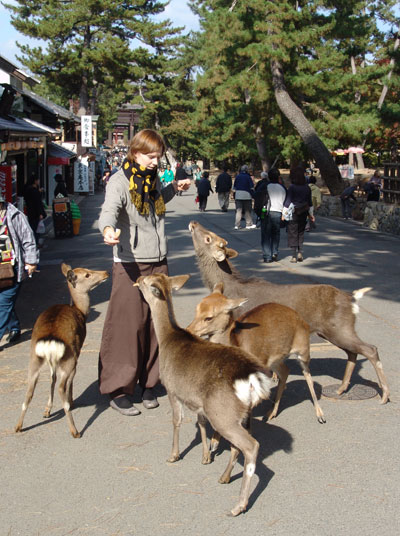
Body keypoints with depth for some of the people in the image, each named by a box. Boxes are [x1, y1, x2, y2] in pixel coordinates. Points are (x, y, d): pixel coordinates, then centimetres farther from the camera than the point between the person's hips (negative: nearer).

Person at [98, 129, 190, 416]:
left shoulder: (153, 179, 13)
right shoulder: (120, 181, -10)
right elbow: (110, 209, -29)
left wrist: (174, 187, 23)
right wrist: (108, 229, -50)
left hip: (158, 263, 7)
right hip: (131, 265, -7)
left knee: (155, 325, 9)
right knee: (127, 325, -6)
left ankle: (148, 383, 22)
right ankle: (118, 389, 5)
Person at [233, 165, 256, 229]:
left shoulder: (237, 176, 5)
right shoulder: (248, 177, -5)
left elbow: (234, 187, 9)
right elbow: (252, 187, -6)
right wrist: (253, 195, 2)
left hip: (238, 195, 3)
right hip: (246, 195, -3)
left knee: (238, 210, 4)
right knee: (247, 211, 7)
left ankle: (237, 225, -1)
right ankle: (248, 224, 10)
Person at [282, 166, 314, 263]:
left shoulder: (292, 187, -12)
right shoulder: (307, 187, 4)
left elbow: (288, 201, -12)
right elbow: (310, 202, 12)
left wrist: (284, 213, -6)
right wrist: (311, 214, 21)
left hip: (293, 213, -4)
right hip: (303, 213, 4)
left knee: (293, 234, 3)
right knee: (301, 233, 18)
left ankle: (294, 256, 4)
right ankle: (300, 252, 8)